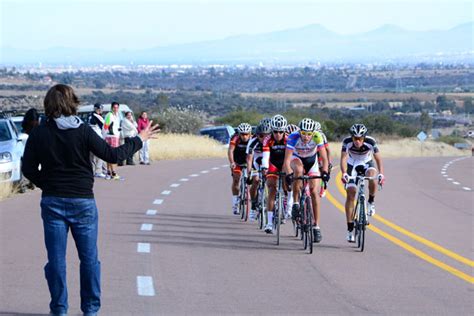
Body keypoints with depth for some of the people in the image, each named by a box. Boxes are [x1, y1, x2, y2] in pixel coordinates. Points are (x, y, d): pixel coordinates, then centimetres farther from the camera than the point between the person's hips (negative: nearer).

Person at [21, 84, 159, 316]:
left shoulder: (39, 134, -5)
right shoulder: (83, 131, -10)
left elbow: (28, 169, -2)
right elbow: (111, 155, -8)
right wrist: (139, 140, 5)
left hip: (52, 202, 1)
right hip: (82, 201, -1)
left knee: (56, 258, 7)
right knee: (89, 258, 10)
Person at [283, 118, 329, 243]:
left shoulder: (317, 138, -31)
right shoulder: (293, 137, -33)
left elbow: (324, 158, -30)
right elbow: (287, 160, -37)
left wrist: (325, 172, -47)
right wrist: (289, 174, -53)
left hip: (311, 160, 1)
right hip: (296, 159, -1)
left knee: (314, 191, -10)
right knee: (298, 169, -37)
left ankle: (316, 227, -4)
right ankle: (295, 204, -23)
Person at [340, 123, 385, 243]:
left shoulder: (370, 142, -29)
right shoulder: (347, 142, -29)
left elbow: (378, 158, -30)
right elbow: (343, 158, -34)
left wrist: (381, 174, -46)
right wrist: (344, 174, -51)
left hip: (366, 164, 0)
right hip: (352, 165, 0)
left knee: (372, 177, -35)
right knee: (350, 193, -10)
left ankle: (371, 202, -6)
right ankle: (350, 230, -5)